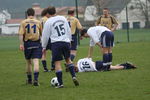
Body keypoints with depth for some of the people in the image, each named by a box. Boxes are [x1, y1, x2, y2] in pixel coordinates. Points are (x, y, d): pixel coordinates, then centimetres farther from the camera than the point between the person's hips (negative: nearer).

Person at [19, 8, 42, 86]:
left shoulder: (23, 22, 1)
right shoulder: (38, 22, 3)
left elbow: (21, 34, -8)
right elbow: (42, 34, 12)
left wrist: (21, 44, -9)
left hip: (27, 43, 1)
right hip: (36, 43, -1)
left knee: (28, 62, 16)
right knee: (36, 61, -8)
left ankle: (29, 79, 27)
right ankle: (36, 79, -23)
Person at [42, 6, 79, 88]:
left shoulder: (48, 22, -1)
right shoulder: (63, 18, 12)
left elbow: (45, 35, 3)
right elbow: (69, 31, 17)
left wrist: (44, 47, 13)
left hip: (56, 43, -4)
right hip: (66, 42, 4)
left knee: (57, 63, -2)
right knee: (68, 60, 22)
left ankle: (60, 83, -4)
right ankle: (74, 76, 6)